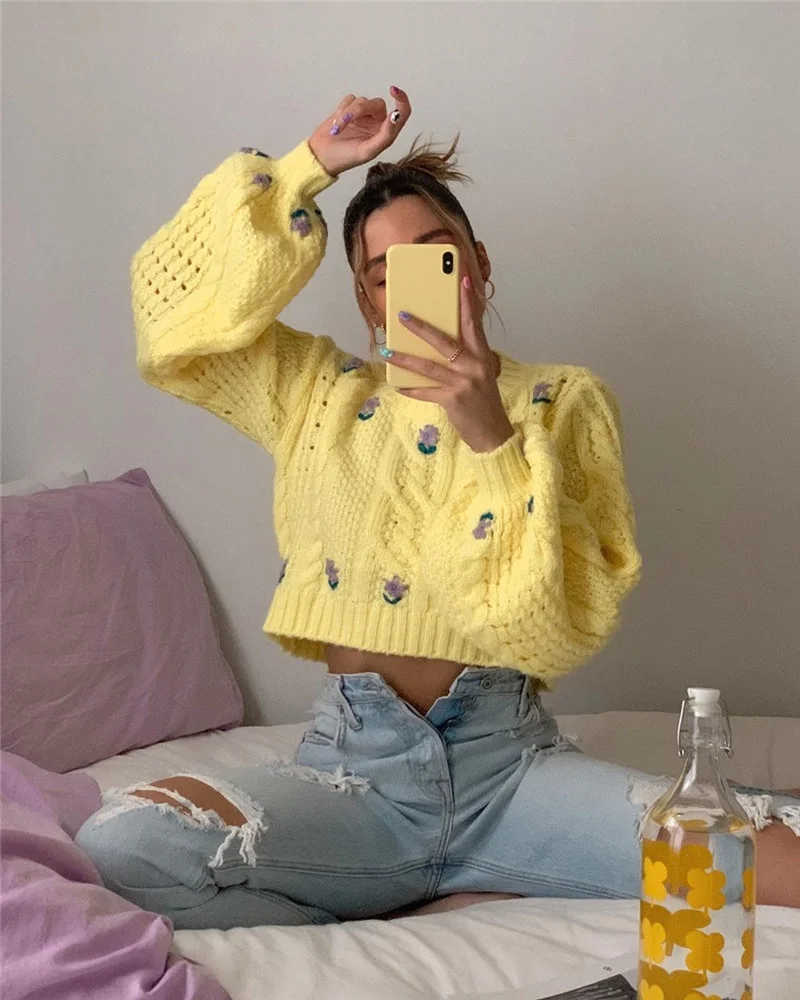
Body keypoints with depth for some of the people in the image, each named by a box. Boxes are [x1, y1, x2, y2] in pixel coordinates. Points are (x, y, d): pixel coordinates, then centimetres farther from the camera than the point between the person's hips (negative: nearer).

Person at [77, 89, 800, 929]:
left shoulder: (561, 401, 7)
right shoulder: (317, 393, 14)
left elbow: (574, 617, -4)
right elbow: (173, 308, 3)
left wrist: (491, 438, -16)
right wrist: (311, 166, 5)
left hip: (511, 764, 0)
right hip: (353, 765, 0)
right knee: (119, 841, -29)